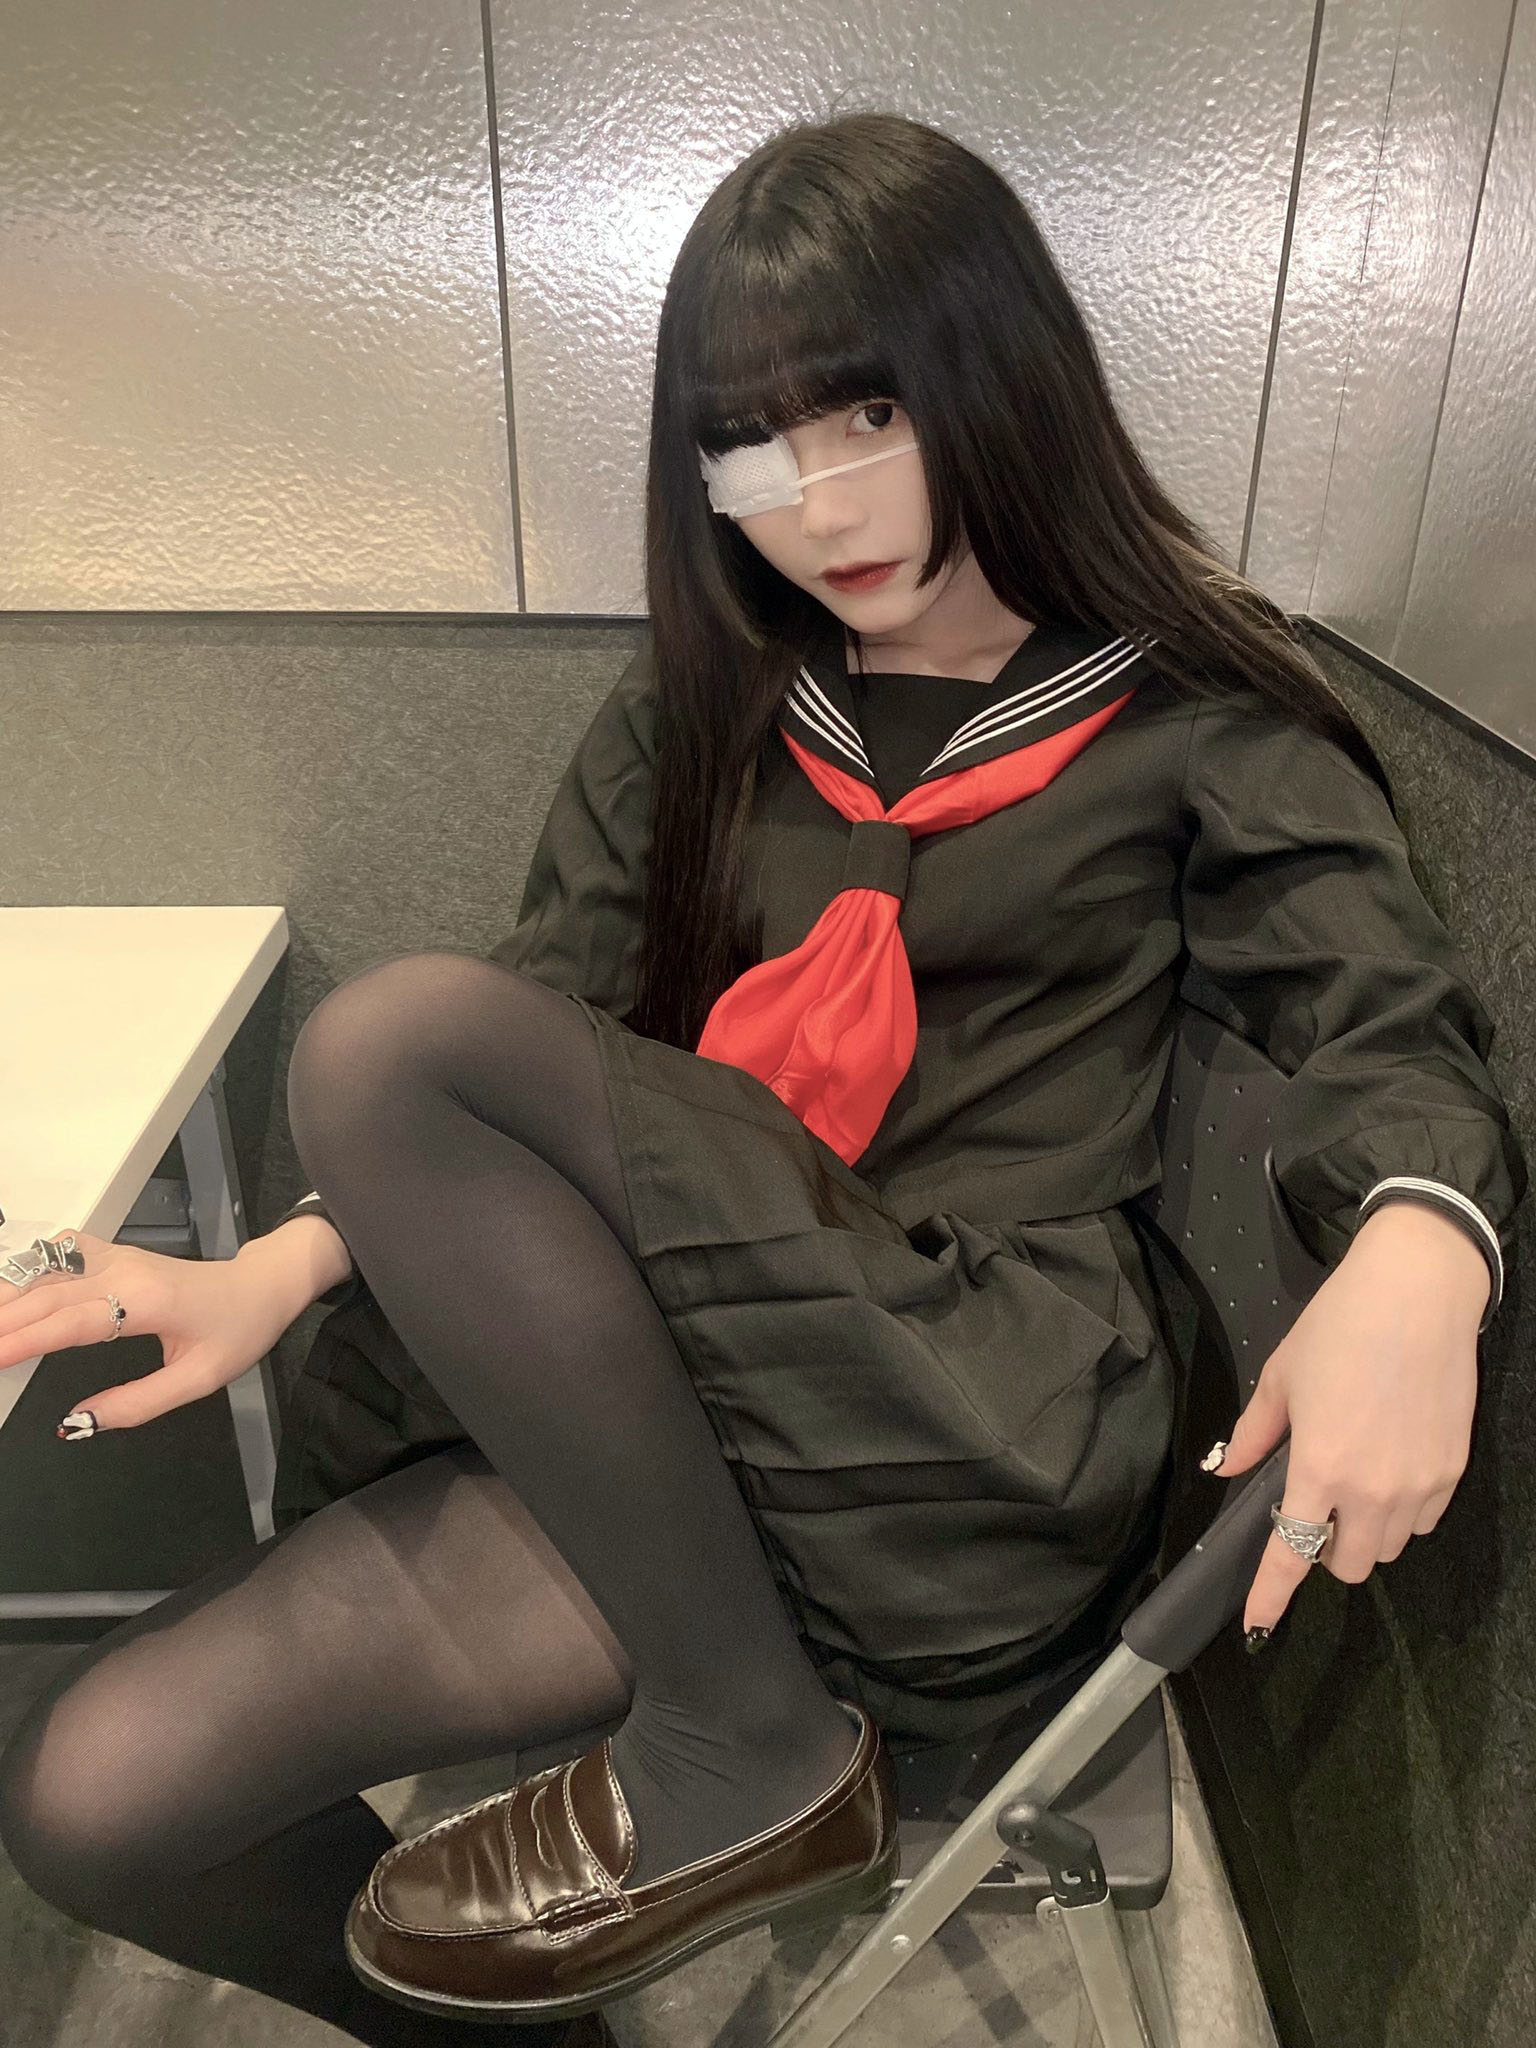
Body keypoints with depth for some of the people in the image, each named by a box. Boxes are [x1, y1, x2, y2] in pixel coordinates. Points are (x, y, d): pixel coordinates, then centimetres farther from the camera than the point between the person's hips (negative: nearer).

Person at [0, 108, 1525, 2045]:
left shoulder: (1192, 721, 5)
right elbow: (558, 1011, 8)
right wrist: (288, 1265, -7)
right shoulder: (698, 709, 16)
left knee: (389, 1039, -24)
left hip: (976, 1458, -4)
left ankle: (743, 1753, -10)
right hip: (662, 1430, 5)